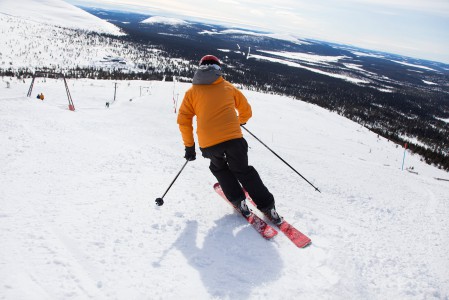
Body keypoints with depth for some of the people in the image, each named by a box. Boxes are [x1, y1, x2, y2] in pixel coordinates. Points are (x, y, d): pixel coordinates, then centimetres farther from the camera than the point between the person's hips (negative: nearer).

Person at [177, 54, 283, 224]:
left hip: (208, 143, 0)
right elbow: (246, 110, 24)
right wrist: (240, 122, 46)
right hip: (233, 138, 1)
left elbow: (183, 121, 8)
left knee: (219, 169, 28)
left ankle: (238, 201, 20)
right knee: (243, 171, 18)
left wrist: (189, 146, 17)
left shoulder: (192, 92, 13)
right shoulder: (228, 87, 16)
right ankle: (267, 207, 15)